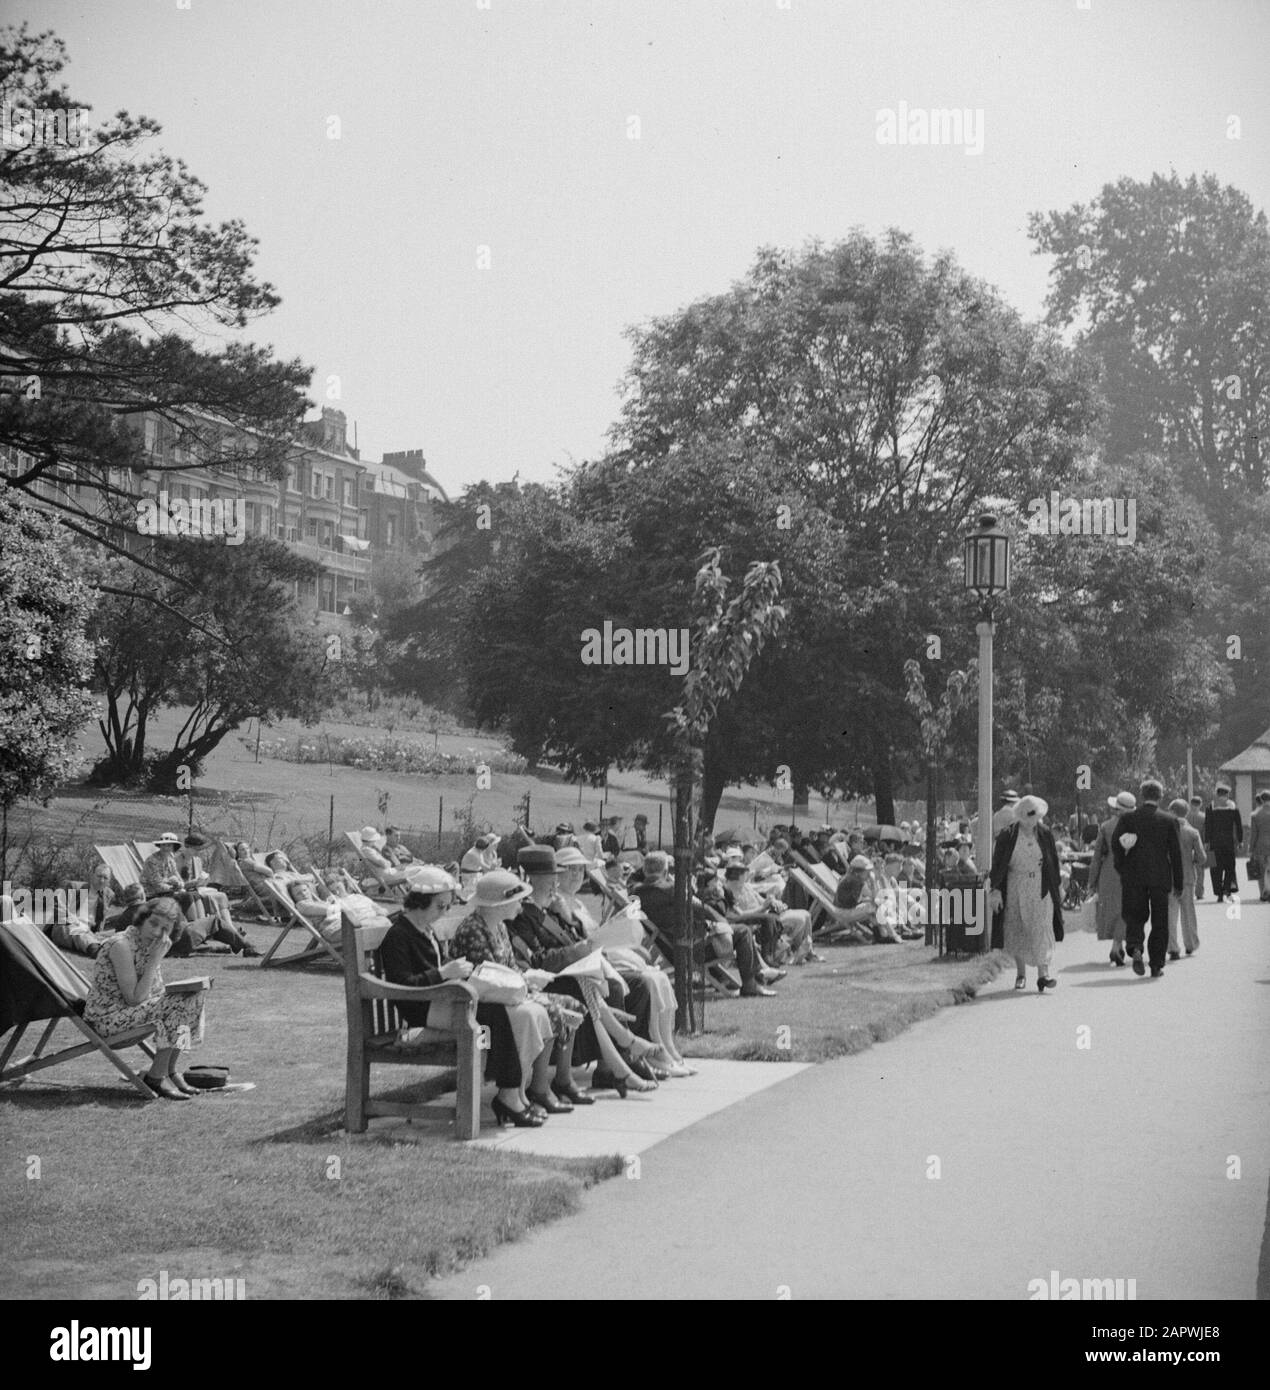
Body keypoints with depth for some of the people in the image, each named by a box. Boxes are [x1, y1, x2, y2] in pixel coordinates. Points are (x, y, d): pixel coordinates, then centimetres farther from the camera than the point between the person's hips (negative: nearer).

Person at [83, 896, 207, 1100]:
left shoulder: (152, 944, 5)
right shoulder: (122, 945, -21)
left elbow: (157, 993, 9)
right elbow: (134, 999, -24)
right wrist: (155, 959, -24)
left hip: (128, 1011, 9)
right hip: (107, 1018, -9)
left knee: (193, 996, 1)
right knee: (176, 1005, -20)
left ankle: (172, 1070, 1)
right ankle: (158, 1076, -11)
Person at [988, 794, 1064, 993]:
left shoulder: (1045, 835, 1)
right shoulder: (1007, 836, -5)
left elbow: (1053, 863, 10)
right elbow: (997, 866, -4)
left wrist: (1058, 887, 13)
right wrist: (996, 891, -10)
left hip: (1040, 889, 0)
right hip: (1015, 890, 0)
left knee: (1041, 930, -9)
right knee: (1017, 931, 6)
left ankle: (1043, 973, -12)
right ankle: (1021, 973, 18)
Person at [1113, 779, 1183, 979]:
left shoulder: (1127, 818, 0)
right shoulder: (1169, 821, -1)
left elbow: (1115, 844, -7)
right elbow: (1176, 853, 0)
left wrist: (1122, 868, 7)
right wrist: (1178, 884, 6)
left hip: (1134, 876, 0)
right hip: (1160, 877, 0)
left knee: (1135, 916, 9)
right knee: (1159, 921, 9)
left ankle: (1135, 947, -19)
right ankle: (1156, 965, 9)